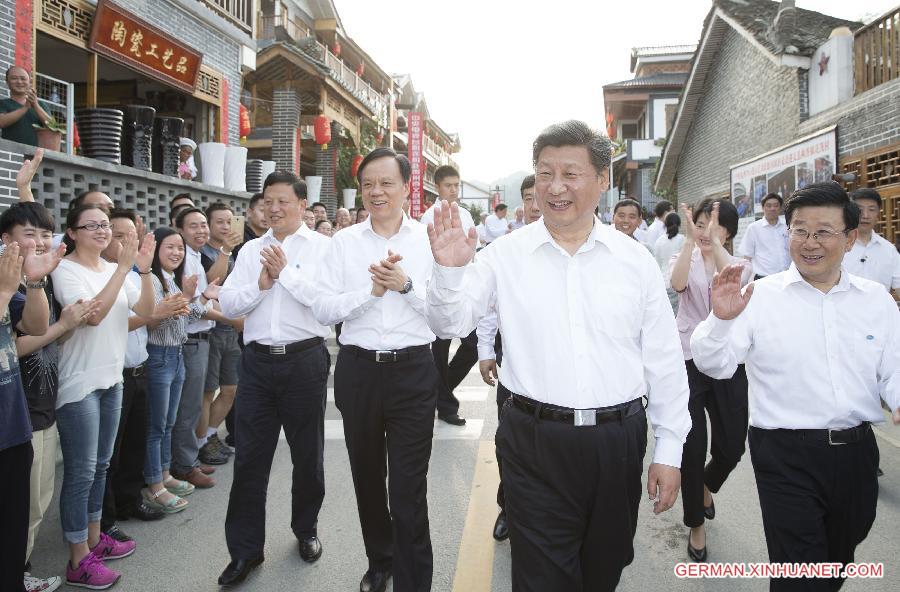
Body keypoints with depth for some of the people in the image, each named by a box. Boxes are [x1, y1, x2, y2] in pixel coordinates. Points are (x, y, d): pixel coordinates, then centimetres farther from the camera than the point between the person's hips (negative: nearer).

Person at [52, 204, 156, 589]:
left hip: (112, 379, 7)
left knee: (100, 465, 16)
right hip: (79, 383, -7)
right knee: (81, 471, -1)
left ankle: (94, 538, 30)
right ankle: (78, 561, 10)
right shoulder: (65, 270, -11)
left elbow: (146, 310, -1)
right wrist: (123, 268, -28)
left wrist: (144, 269, -15)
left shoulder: (114, 269, 7)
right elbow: (94, 314, -25)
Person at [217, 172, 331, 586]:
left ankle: (306, 529, 37)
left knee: (307, 455, 14)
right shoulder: (251, 250, 10)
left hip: (304, 360, -3)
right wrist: (260, 284, -11)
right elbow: (228, 304, 4)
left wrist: (286, 271, -17)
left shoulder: (322, 247, -2)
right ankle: (244, 550, 21)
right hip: (258, 361, 3)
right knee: (249, 459, 6)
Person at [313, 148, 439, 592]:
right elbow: (323, 310, -3)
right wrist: (371, 290, -15)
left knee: (409, 487, 1)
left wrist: (406, 285, -19)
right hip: (358, 369, 3)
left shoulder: (428, 241, 0)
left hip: (413, 369, -3)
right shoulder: (343, 242, 4)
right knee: (367, 477, 19)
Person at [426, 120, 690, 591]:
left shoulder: (636, 261, 0)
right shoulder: (506, 255, -3)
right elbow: (450, 325, 0)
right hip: (534, 443, -2)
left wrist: (669, 450, 4)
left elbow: (664, 361, 4)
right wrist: (449, 270, -20)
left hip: (618, 442, 2)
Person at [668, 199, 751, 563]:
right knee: (693, 448, -1)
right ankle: (696, 524, 20)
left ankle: (706, 487, 43)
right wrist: (690, 238, -24)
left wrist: (713, 242, -24)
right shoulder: (684, 259, 3)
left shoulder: (741, 264, 5)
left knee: (732, 447, 7)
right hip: (688, 363, -1)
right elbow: (677, 284, -21)